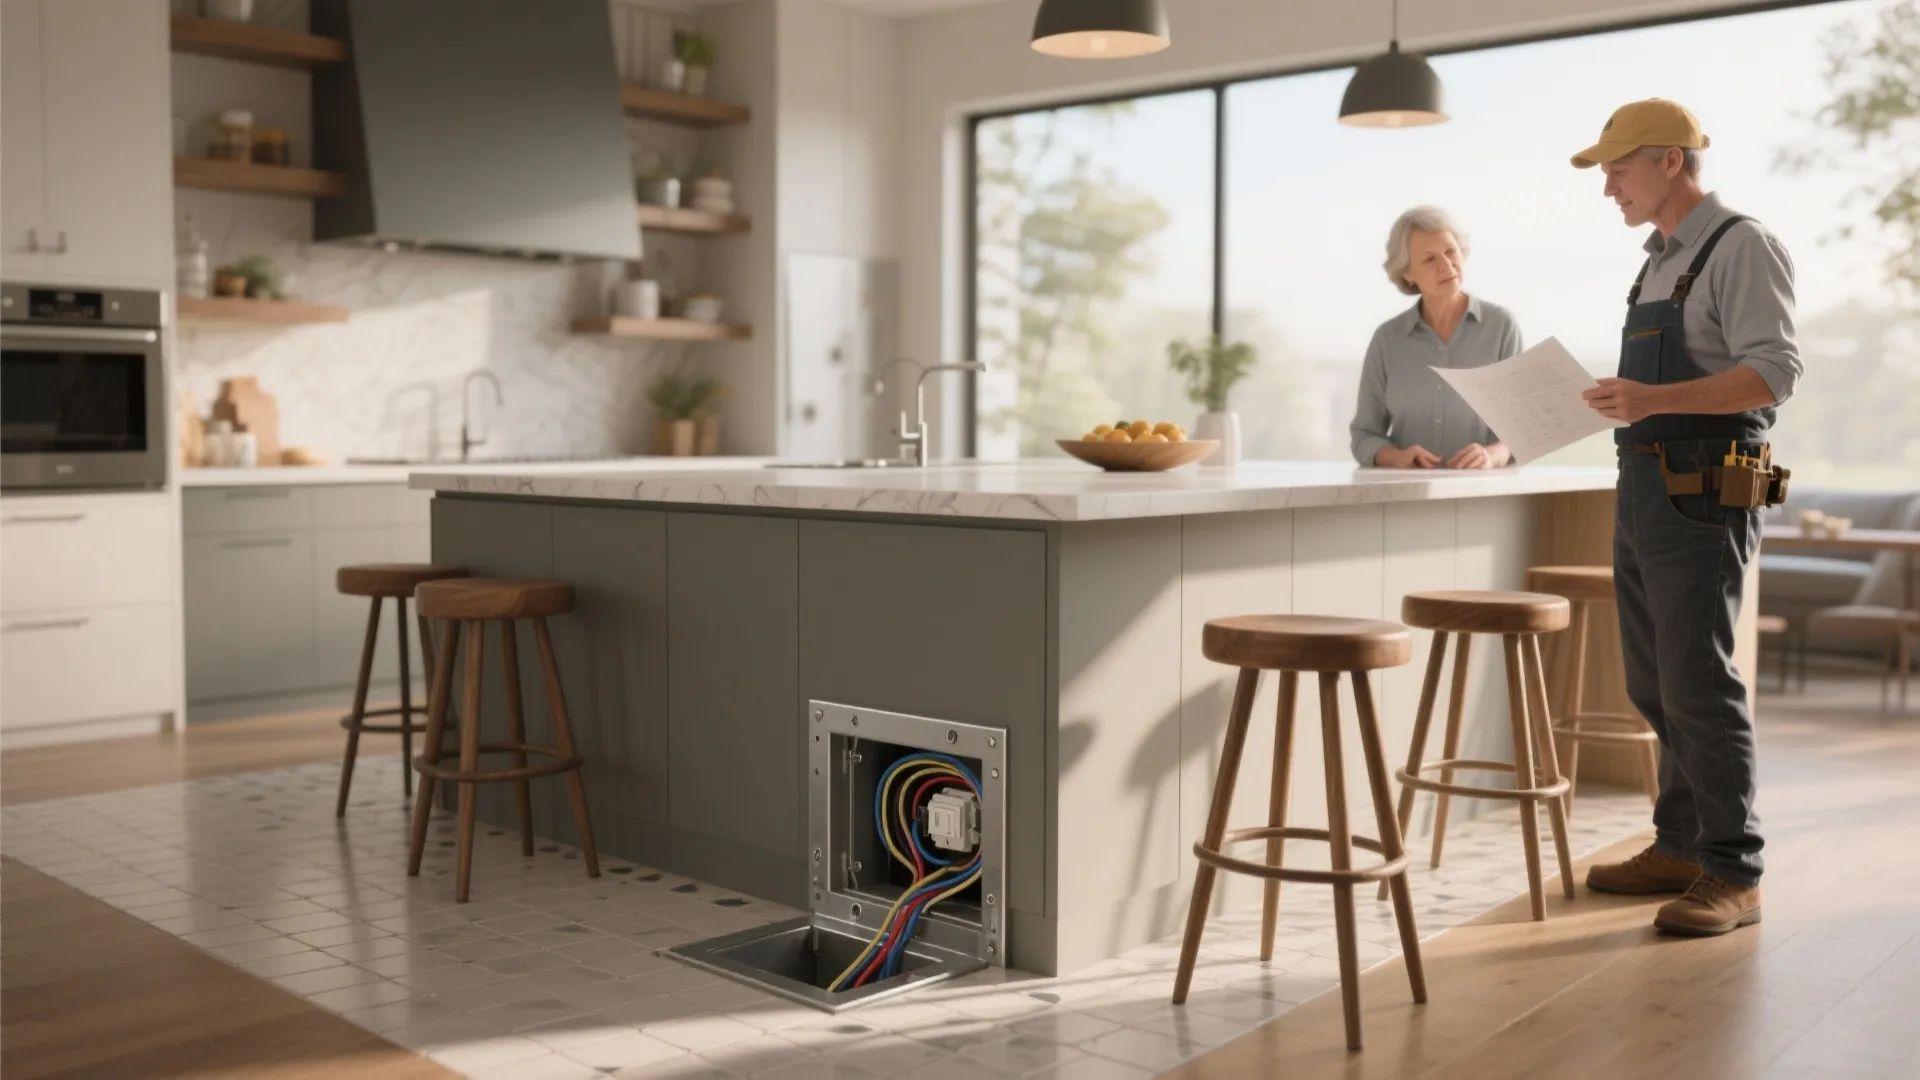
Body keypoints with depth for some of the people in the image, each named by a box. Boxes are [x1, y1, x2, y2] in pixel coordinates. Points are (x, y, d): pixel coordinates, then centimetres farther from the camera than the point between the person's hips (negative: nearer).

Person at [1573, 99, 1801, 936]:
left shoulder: (1741, 247, -8)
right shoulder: (1660, 261, 19)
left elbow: (1773, 371, -19)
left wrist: (1656, 399, -30)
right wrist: (1613, 400, 10)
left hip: (1702, 493, -9)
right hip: (1643, 489, 9)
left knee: (1698, 686, -8)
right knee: (1654, 685, 12)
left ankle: (1732, 874, 1)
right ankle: (1680, 845, 23)